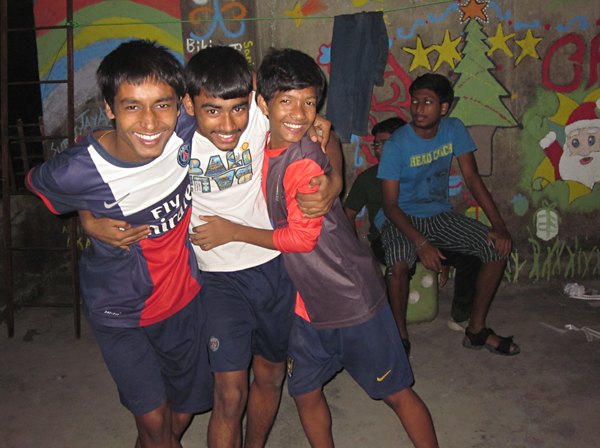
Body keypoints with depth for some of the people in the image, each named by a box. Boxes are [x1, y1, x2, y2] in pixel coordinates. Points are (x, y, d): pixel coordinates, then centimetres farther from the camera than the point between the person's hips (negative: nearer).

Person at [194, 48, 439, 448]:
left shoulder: (303, 162, -24)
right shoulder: (267, 148, 0)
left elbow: (301, 237, -19)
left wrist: (233, 231, -12)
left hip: (352, 299, -7)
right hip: (306, 301, 8)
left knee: (396, 393, 10)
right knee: (306, 394, 19)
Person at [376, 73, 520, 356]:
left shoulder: (454, 130, -5)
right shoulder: (396, 146, -18)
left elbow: (471, 177, -3)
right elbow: (390, 205, -18)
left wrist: (499, 224, -13)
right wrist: (421, 242, -31)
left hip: (440, 214, 5)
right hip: (400, 218, -5)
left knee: (499, 247, -11)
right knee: (399, 264, -35)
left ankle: (476, 329, 5)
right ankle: (400, 335, -7)